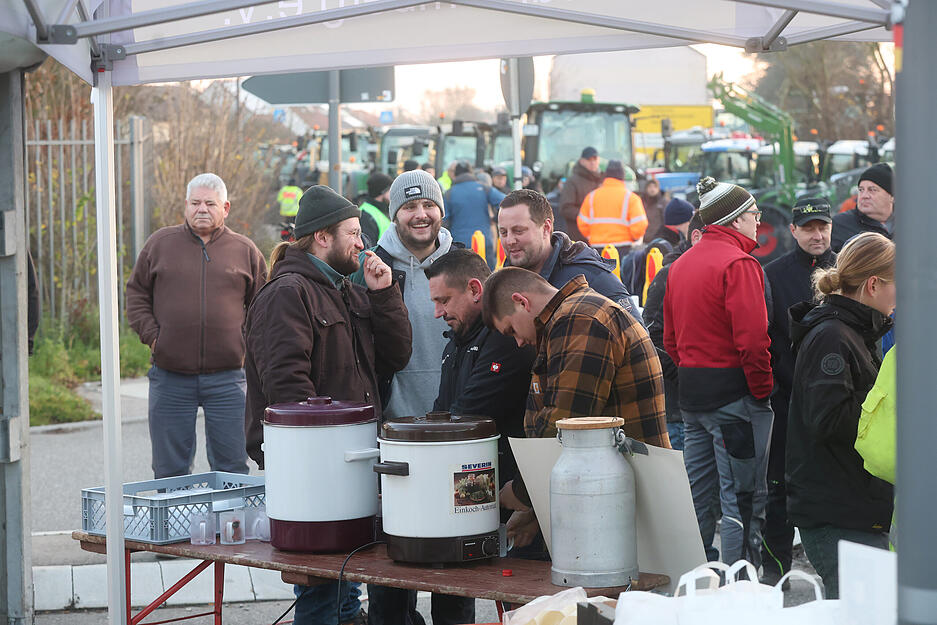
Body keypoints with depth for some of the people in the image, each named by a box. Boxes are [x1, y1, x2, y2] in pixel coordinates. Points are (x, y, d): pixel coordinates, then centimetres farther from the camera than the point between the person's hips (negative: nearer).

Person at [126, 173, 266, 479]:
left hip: (227, 376, 0)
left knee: (232, 467, 3)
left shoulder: (244, 250, 8)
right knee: (169, 470, 6)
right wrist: (152, 335, -3)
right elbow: (136, 294, 11)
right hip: (170, 377, 0)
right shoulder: (161, 243, 7)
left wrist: (246, 341, -1)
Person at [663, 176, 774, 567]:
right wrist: (763, 389, -12)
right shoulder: (738, 263, -14)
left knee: (697, 494, 14)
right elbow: (752, 339, -21)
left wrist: (690, 377, 18)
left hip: (691, 392, 9)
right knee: (742, 498, -4)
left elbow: (670, 339, 18)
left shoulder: (681, 264, 14)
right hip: (734, 392, -9)